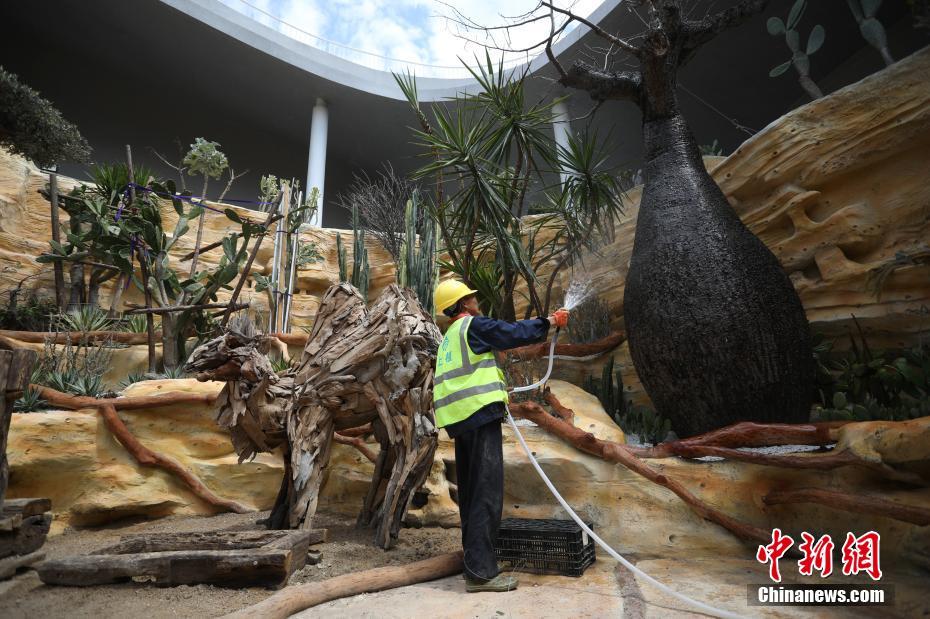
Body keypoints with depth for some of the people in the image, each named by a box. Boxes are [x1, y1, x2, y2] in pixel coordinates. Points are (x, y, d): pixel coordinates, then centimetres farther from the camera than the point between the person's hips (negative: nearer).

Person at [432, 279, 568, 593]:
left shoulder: (449, 338, 22)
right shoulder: (473, 325, -4)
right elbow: (515, 332, -5)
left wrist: (494, 389, 30)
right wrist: (549, 321, 9)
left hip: (460, 419, 10)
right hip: (480, 414, -9)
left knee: (470, 490, 16)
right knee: (487, 492, -9)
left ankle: (473, 553, 28)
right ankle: (480, 571, -8)